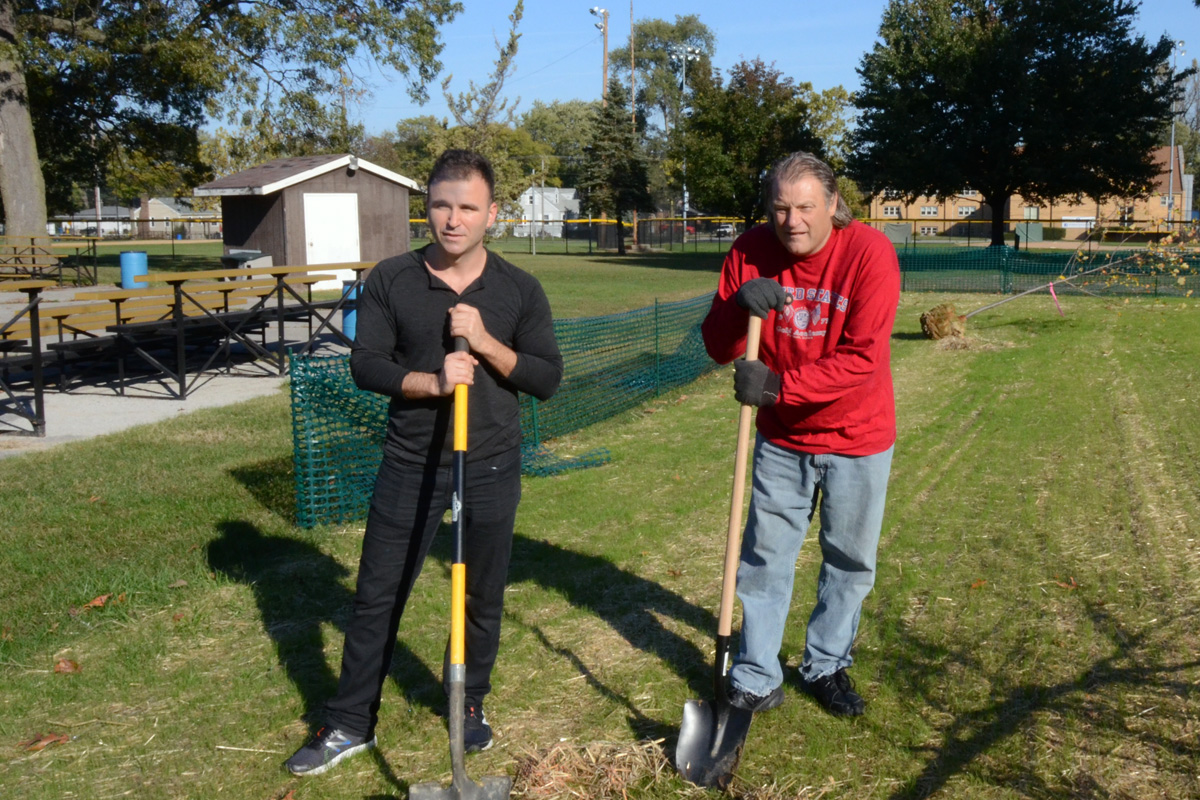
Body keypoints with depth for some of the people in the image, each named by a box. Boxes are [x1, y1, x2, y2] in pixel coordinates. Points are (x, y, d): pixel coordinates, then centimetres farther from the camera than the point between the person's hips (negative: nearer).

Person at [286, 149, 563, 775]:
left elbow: (547, 378, -4)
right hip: (409, 466, 0)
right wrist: (431, 381, -23)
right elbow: (365, 365, -6)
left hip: (491, 470, 1)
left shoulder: (520, 290, -2)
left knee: (483, 598, 14)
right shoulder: (390, 281, -3)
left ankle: (470, 703, 37)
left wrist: (487, 343, -19)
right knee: (376, 596, 8)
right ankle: (350, 724, 25)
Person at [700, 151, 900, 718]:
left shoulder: (869, 251, -20)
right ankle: (756, 680, 21)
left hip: (857, 438, -2)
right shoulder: (750, 252, -9)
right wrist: (739, 304, -29)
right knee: (764, 560, 7)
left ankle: (826, 667, 34)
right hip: (781, 439, 2)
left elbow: (863, 358, -26)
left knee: (850, 562, 13)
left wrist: (776, 385, -30)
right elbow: (718, 348, -8)